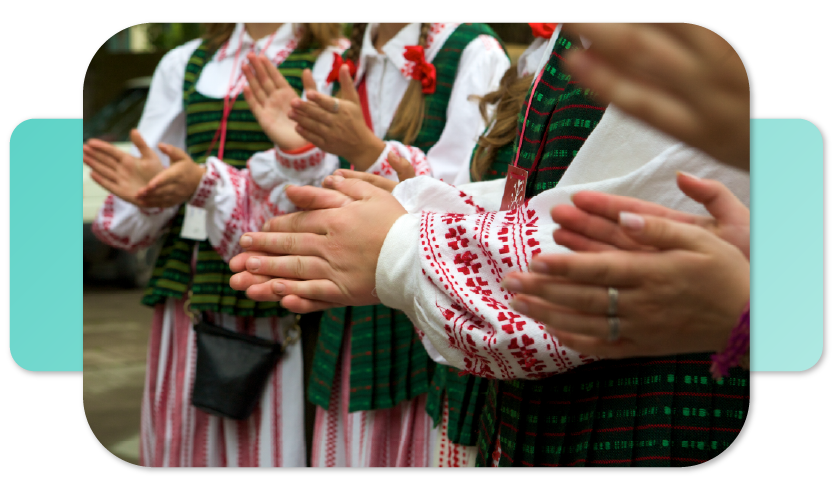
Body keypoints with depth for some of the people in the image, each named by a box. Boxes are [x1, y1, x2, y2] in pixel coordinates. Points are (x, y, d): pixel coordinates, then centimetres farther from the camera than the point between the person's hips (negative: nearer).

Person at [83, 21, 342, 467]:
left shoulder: (329, 63, 0)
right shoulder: (183, 63, 17)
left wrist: (204, 183, -27)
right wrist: (147, 186, -11)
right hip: (185, 289, 5)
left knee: (262, 446, -1)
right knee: (179, 444, 8)